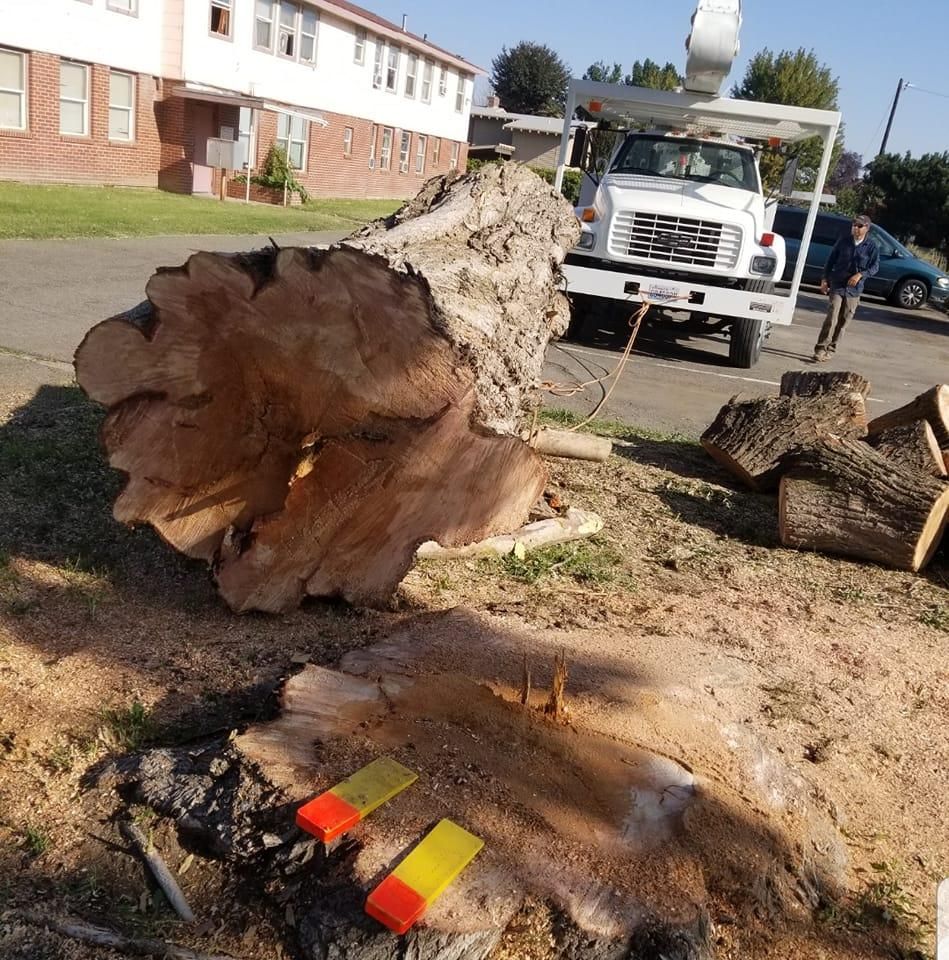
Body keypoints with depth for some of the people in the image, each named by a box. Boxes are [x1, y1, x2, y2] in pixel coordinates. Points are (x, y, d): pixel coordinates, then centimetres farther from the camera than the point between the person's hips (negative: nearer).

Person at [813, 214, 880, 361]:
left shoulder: (871, 247, 2)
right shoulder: (843, 242, 4)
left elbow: (875, 266, -1)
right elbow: (831, 260, 8)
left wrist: (860, 275, -17)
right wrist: (824, 279, 3)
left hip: (854, 289, 1)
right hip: (837, 286, -1)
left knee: (843, 321, 5)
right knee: (831, 318, -13)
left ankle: (829, 349, 14)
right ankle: (820, 349, -12)